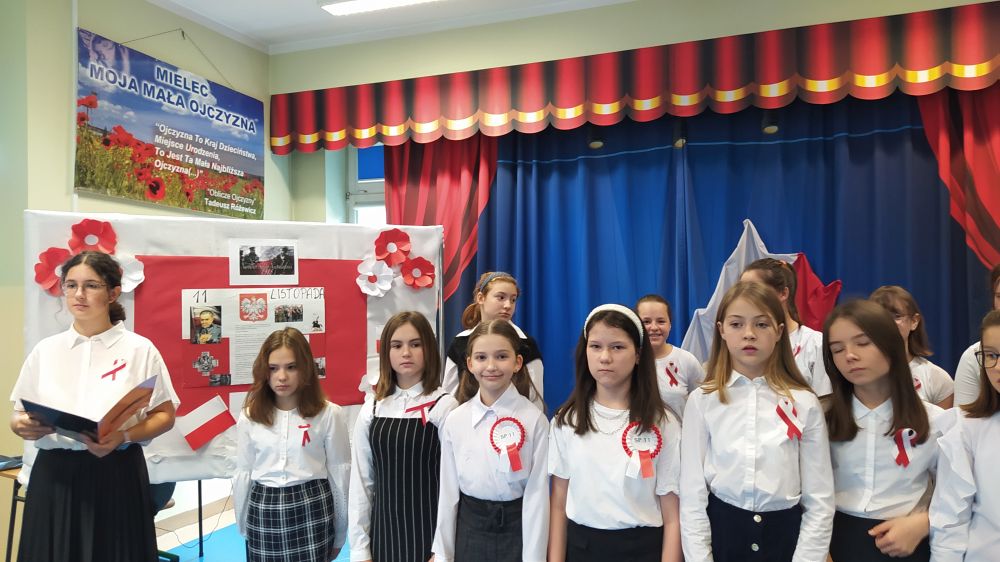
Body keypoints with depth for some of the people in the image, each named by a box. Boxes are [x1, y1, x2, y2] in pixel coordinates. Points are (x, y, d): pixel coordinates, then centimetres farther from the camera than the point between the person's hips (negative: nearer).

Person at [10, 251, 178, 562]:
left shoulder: (139, 349, -3)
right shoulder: (45, 349, 7)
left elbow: (165, 415, -1)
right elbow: (20, 413, 13)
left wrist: (123, 437, -18)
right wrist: (22, 426, -10)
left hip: (117, 474, -3)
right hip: (54, 474, 3)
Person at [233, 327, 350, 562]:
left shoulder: (328, 414, -7)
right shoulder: (249, 417, 0)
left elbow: (339, 472, 0)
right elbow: (243, 474, 9)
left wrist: (339, 534, 4)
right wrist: (243, 527, 13)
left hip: (311, 510, -2)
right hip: (263, 511, 2)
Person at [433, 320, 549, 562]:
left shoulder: (534, 420, -12)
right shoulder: (454, 421, -4)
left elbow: (537, 493, -10)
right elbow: (448, 490, 1)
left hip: (517, 528, -2)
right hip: (469, 530, 3)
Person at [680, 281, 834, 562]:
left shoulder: (804, 403, -4)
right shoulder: (702, 401, -6)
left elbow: (820, 500, -2)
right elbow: (692, 494, -5)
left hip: (786, 533, 1)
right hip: (721, 532, 0)